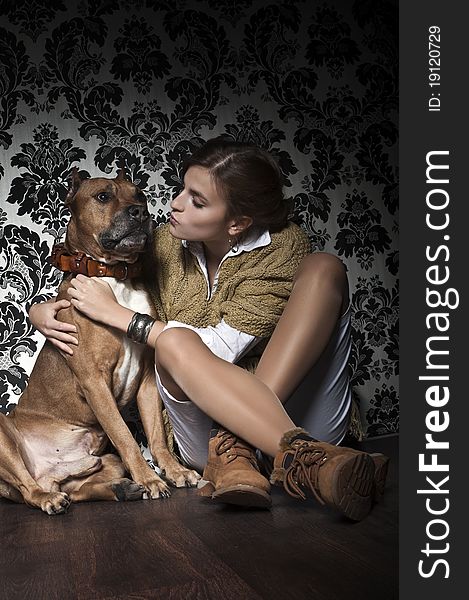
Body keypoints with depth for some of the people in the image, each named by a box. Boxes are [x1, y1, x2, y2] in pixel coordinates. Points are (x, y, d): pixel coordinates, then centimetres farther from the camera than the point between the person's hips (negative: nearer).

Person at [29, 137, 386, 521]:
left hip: (298, 415, -1)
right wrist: (44, 311, -4)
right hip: (205, 419, 2)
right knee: (175, 341, -30)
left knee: (324, 267, -21)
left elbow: (221, 347, -21)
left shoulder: (284, 248, -10)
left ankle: (235, 447, -31)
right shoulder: (164, 245, 3)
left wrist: (116, 314, -14)